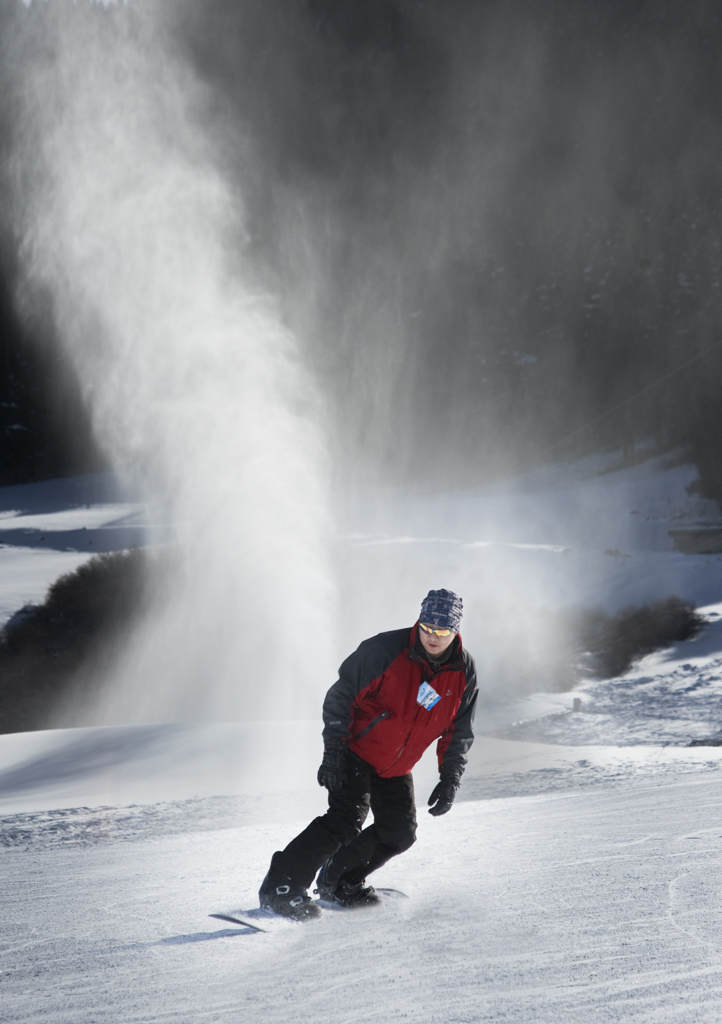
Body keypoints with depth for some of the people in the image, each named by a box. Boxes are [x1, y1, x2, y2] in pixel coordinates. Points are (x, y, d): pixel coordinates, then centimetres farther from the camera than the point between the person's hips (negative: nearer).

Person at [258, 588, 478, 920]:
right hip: (355, 753, -6)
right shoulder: (386, 650, -23)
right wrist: (333, 752, -19)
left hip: (395, 769, 6)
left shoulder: (464, 673, -7)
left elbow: (459, 733, 6)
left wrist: (450, 780, -2)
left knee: (399, 833, 1)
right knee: (347, 820, -21)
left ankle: (339, 883, 22)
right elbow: (341, 696, -16)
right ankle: (281, 887, -19)